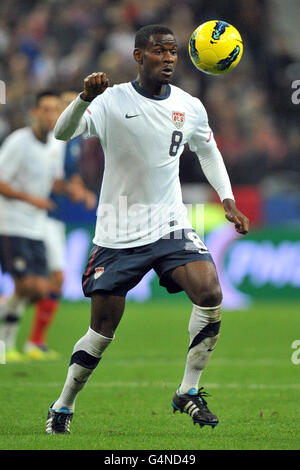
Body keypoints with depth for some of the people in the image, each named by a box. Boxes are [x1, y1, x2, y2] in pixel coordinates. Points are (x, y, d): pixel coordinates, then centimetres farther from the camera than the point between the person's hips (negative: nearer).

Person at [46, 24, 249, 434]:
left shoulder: (190, 108, 2)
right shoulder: (113, 101, -10)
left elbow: (208, 151, 21)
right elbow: (62, 134, -24)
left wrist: (228, 201, 11)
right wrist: (85, 98, -42)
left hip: (170, 224, 3)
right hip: (118, 234, -2)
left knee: (210, 294, -21)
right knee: (103, 330, 2)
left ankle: (188, 392, -6)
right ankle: (63, 407, 24)